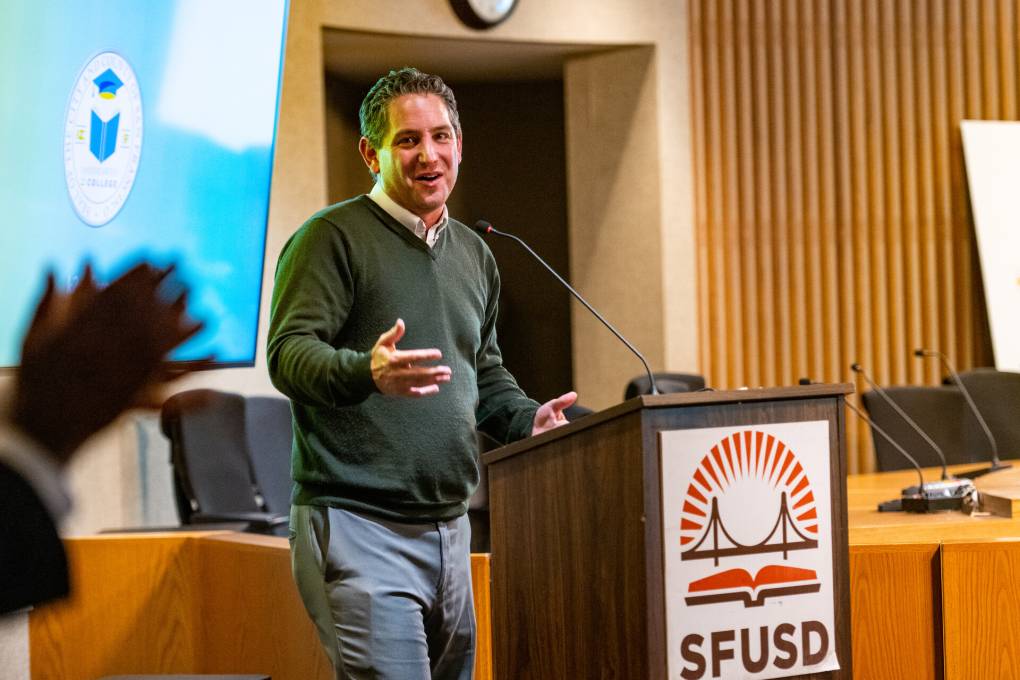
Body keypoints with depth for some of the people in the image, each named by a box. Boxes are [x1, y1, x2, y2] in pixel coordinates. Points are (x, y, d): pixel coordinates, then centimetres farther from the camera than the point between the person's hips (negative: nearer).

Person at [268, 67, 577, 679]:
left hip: (449, 529, 8)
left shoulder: (474, 254, 18)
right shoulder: (333, 237, -5)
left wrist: (529, 420, 7)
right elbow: (288, 354, -15)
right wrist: (367, 372, -34)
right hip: (358, 527, -8)